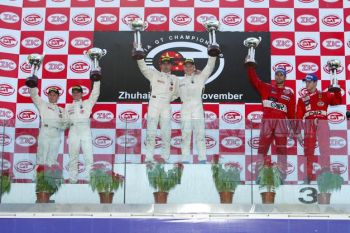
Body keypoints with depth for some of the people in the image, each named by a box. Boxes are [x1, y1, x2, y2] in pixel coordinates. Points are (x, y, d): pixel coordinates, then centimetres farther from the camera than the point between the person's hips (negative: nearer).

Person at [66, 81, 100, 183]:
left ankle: (90, 178, -9)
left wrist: (96, 82, -1)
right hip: (73, 131, 2)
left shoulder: (87, 103, 15)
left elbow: (95, 94, 5)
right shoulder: (68, 106, 22)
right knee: (73, 156, 2)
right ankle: (73, 179, 6)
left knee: (88, 155, -9)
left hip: (85, 130, -2)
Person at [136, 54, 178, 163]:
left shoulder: (174, 79, 15)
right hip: (154, 104, -3)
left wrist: (170, 99, 8)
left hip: (166, 107, 3)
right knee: (151, 132, -7)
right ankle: (149, 157, -6)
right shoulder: (154, 74, 7)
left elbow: (175, 94, 25)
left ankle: (165, 157, 10)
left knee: (166, 133, 2)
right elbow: (143, 67, -7)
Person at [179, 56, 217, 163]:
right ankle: (185, 159, 9)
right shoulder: (181, 82, 17)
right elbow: (177, 94, 24)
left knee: (200, 135, -3)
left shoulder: (200, 77, 6)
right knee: (185, 136, 4)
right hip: (185, 111, 3)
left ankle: (202, 159, 0)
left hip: (198, 110, -3)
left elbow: (210, 66, -2)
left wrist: (213, 55, -11)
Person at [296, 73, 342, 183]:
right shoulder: (302, 99, 14)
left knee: (324, 150, -5)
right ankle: (310, 175, 11)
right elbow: (299, 117, 9)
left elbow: (338, 101, -4)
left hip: (322, 123, -2)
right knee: (308, 150, 3)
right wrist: (298, 131, 3)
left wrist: (337, 90, -18)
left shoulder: (325, 95, 9)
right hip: (308, 125, 3)